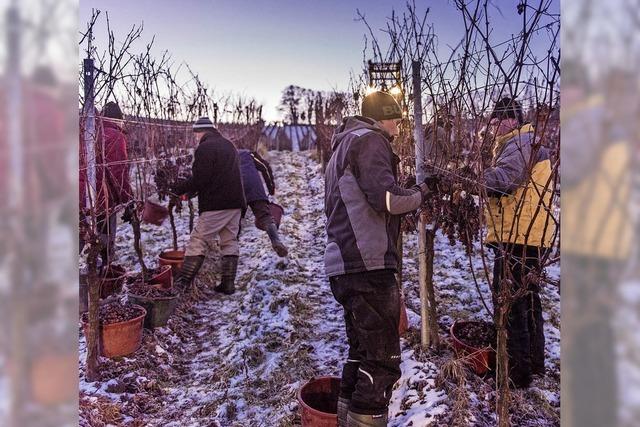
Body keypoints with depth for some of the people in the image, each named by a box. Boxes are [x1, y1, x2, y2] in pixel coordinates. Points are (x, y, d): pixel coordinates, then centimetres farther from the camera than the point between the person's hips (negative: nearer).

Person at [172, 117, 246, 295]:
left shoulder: (204, 148, -9)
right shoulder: (229, 145, 18)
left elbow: (198, 180, -16)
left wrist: (178, 188, -1)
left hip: (215, 205, -8)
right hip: (236, 203, 8)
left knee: (198, 241, -2)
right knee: (230, 242, 12)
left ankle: (183, 282, -2)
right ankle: (228, 284, 13)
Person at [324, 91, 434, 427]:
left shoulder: (343, 146, 24)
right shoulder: (370, 140, -6)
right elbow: (386, 198, -19)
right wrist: (421, 193, -1)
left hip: (343, 265, 10)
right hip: (367, 267, -10)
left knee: (362, 354, 19)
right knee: (383, 361, -5)